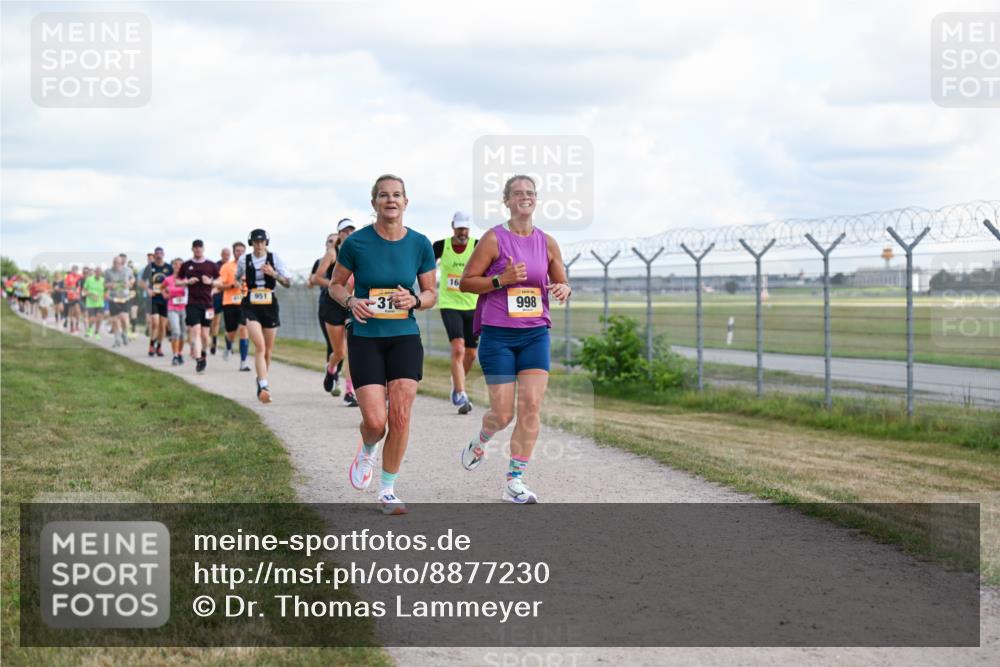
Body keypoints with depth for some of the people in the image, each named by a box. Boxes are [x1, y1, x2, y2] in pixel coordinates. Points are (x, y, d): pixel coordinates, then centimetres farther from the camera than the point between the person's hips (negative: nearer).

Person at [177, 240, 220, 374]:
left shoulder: (211, 265, 6)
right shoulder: (186, 265, 6)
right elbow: (177, 281, 12)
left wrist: (210, 282, -10)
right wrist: (188, 282, -6)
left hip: (207, 303, 1)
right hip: (192, 303, -1)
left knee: (204, 334, 4)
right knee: (196, 331, -13)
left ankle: (203, 355, 28)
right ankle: (198, 360, -17)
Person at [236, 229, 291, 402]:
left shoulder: (274, 259, 2)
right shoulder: (244, 261, 4)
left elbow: (287, 282, 1)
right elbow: (237, 278, 24)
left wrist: (274, 273, -15)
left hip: (270, 305, 2)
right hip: (251, 307, -2)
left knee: (268, 350, 10)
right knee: (260, 346, -19)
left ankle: (261, 379, 34)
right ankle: (264, 386, -25)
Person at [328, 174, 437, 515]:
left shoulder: (420, 244, -1)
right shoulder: (356, 242, -6)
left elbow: (431, 293, 9)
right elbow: (335, 285, 6)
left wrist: (414, 300, -13)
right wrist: (351, 301, -15)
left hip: (405, 337, 2)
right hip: (365, 338, -2)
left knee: (400, 417, -6)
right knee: (375, 421, -10)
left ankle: (387, 490, 11)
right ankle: (367, 452, 28)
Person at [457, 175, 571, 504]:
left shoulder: (547, 243, 7)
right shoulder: (494, 239, -5)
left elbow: (561, 283, 16)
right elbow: (466, 282, -4)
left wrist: (563, 289, -7)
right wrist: (501, 280, -17)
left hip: (535, 334, 4)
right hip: (497, 335, -3)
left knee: (531, 406, -8)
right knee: (503, 413, -3)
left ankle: (514, 481, 1)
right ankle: (479, 443, 33)